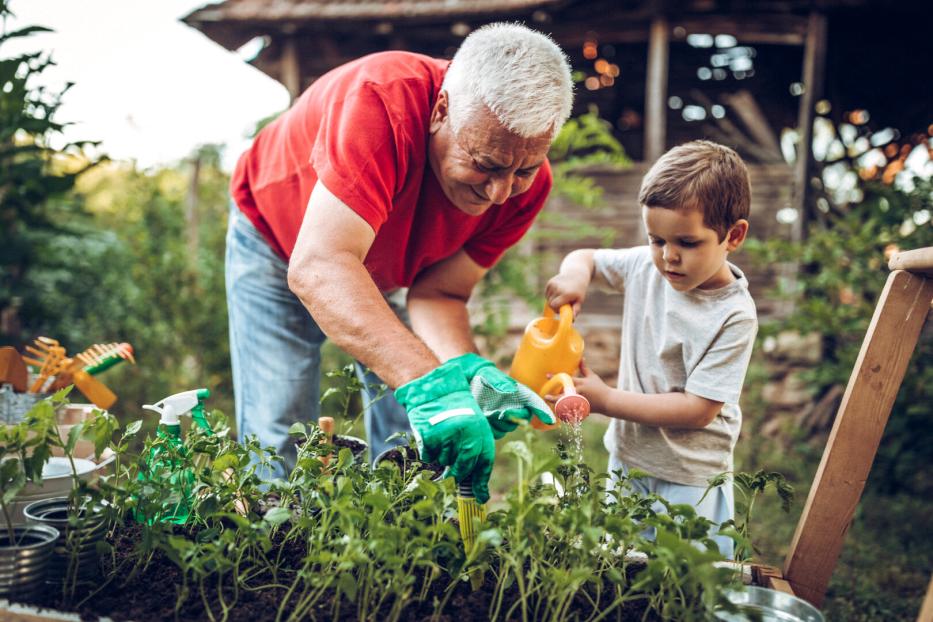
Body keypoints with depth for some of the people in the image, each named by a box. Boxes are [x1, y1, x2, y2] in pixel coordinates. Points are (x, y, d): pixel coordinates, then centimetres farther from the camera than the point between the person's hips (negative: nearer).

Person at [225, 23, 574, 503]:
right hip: (278, 240, -4)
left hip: (391, 269, 4)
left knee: (417, 444, -2)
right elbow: (319, 266, -50)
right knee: (276, 442, -11)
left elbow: (437, 293, -19)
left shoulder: (524, 181, -25)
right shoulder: (380, 101, -41)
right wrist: (427, 382, -59)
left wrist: (467, 367, -41)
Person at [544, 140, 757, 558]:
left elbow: (699, 409, -23)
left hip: (688, 479, -5)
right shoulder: (646, 266, -5)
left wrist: (606, 400, -23)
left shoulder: (734, 316, -21)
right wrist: (574, 273, -15)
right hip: (627, 457, 6)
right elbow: (586, 257, 11)